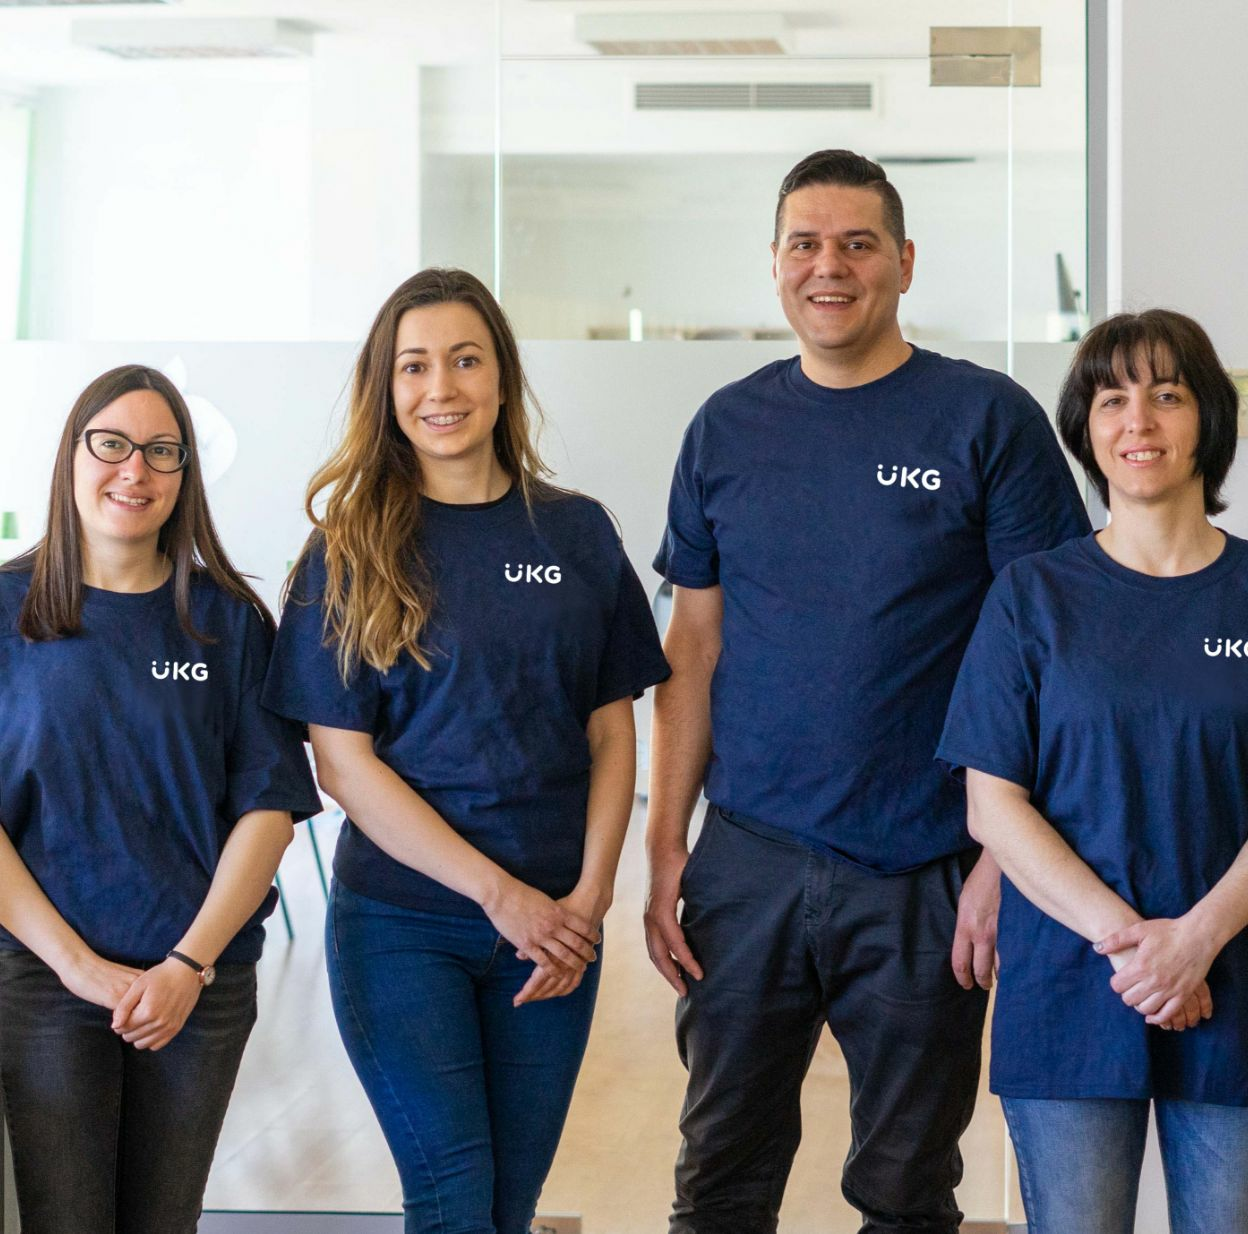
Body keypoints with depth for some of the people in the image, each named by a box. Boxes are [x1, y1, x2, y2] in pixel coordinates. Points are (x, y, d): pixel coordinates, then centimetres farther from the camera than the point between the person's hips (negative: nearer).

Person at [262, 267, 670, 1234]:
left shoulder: (576, 532, 6)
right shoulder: (352, 549, -2)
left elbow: (612, 733, 7)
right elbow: (342, 761, -6)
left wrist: (589, 897, -8)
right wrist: (501, 893, -13)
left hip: (555, 928, 3)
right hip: (401, 924, -2)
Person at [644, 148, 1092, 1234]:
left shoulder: (989, 421, -4)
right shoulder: (728, 429, 6)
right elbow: (696, 648, 10)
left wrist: (1007, 859, -11)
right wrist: (666, 844, 4)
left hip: (924, 877, -3)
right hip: (747, 862, 3)